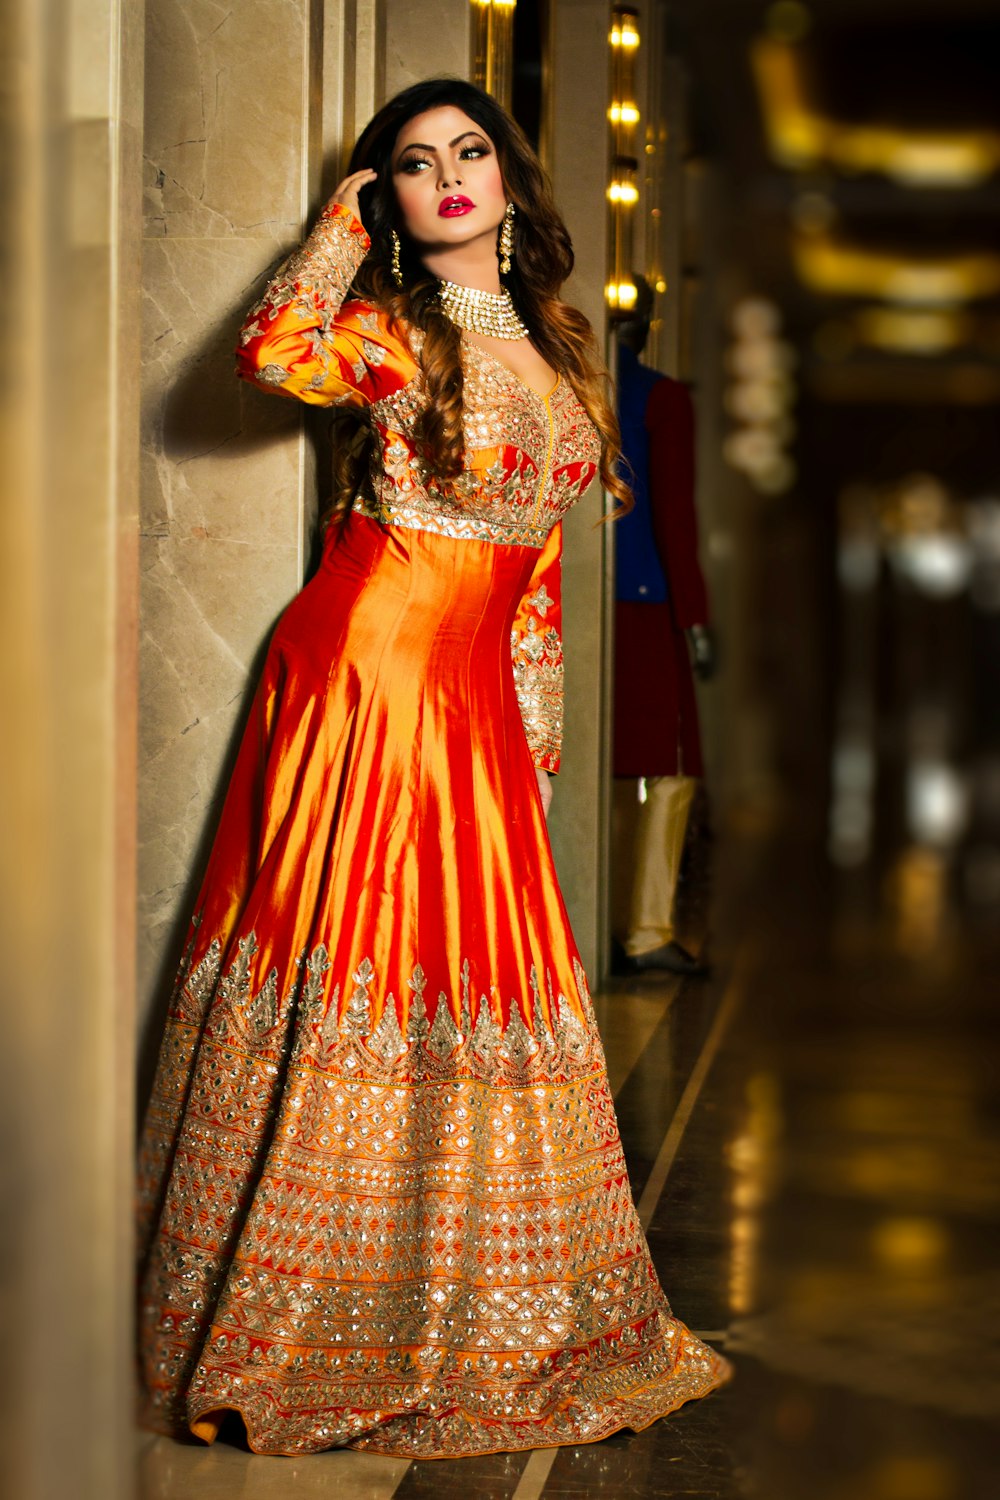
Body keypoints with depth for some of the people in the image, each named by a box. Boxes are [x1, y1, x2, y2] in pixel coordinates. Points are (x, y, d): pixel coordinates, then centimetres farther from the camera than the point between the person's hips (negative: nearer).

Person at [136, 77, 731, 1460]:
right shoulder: (390, 330, -3)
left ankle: (479, 1327, 19)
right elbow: (274, 355, -27)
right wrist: (342, 226, -10)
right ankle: (287, 1322, 6)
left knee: (481, 981, 7)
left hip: (475, 698, 6)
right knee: (349, 960, -5)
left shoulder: (553, 348, 15)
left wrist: (538, 735, 17)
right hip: (358, 674, -6)